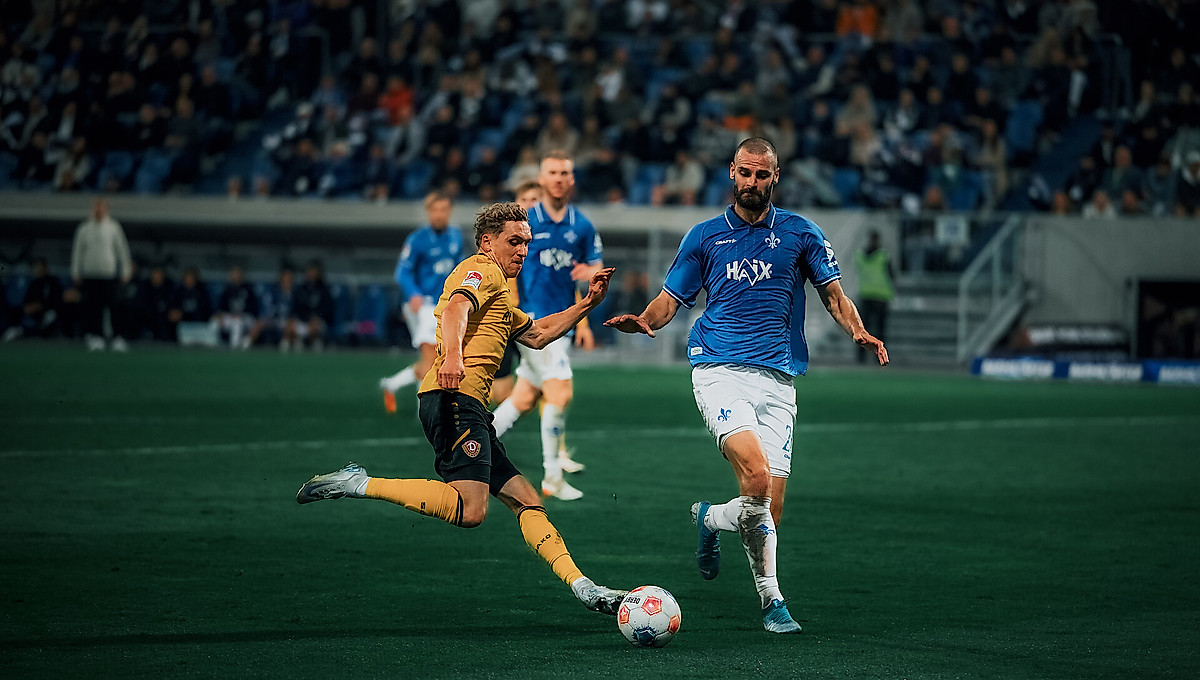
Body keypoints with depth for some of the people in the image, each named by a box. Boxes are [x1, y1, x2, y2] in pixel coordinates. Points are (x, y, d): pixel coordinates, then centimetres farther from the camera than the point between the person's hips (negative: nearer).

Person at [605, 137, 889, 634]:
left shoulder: (800, 234, 11)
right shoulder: (705, 237, 10)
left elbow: (833, 295, 13)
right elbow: (671, 299, 14)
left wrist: (858, 331, -7)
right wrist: (643, 321, -8)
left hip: (777, 379, 2)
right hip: (719, 370, -2)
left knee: (771, 505, -4)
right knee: (756, 478, -24)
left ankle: (709, 518, 26)